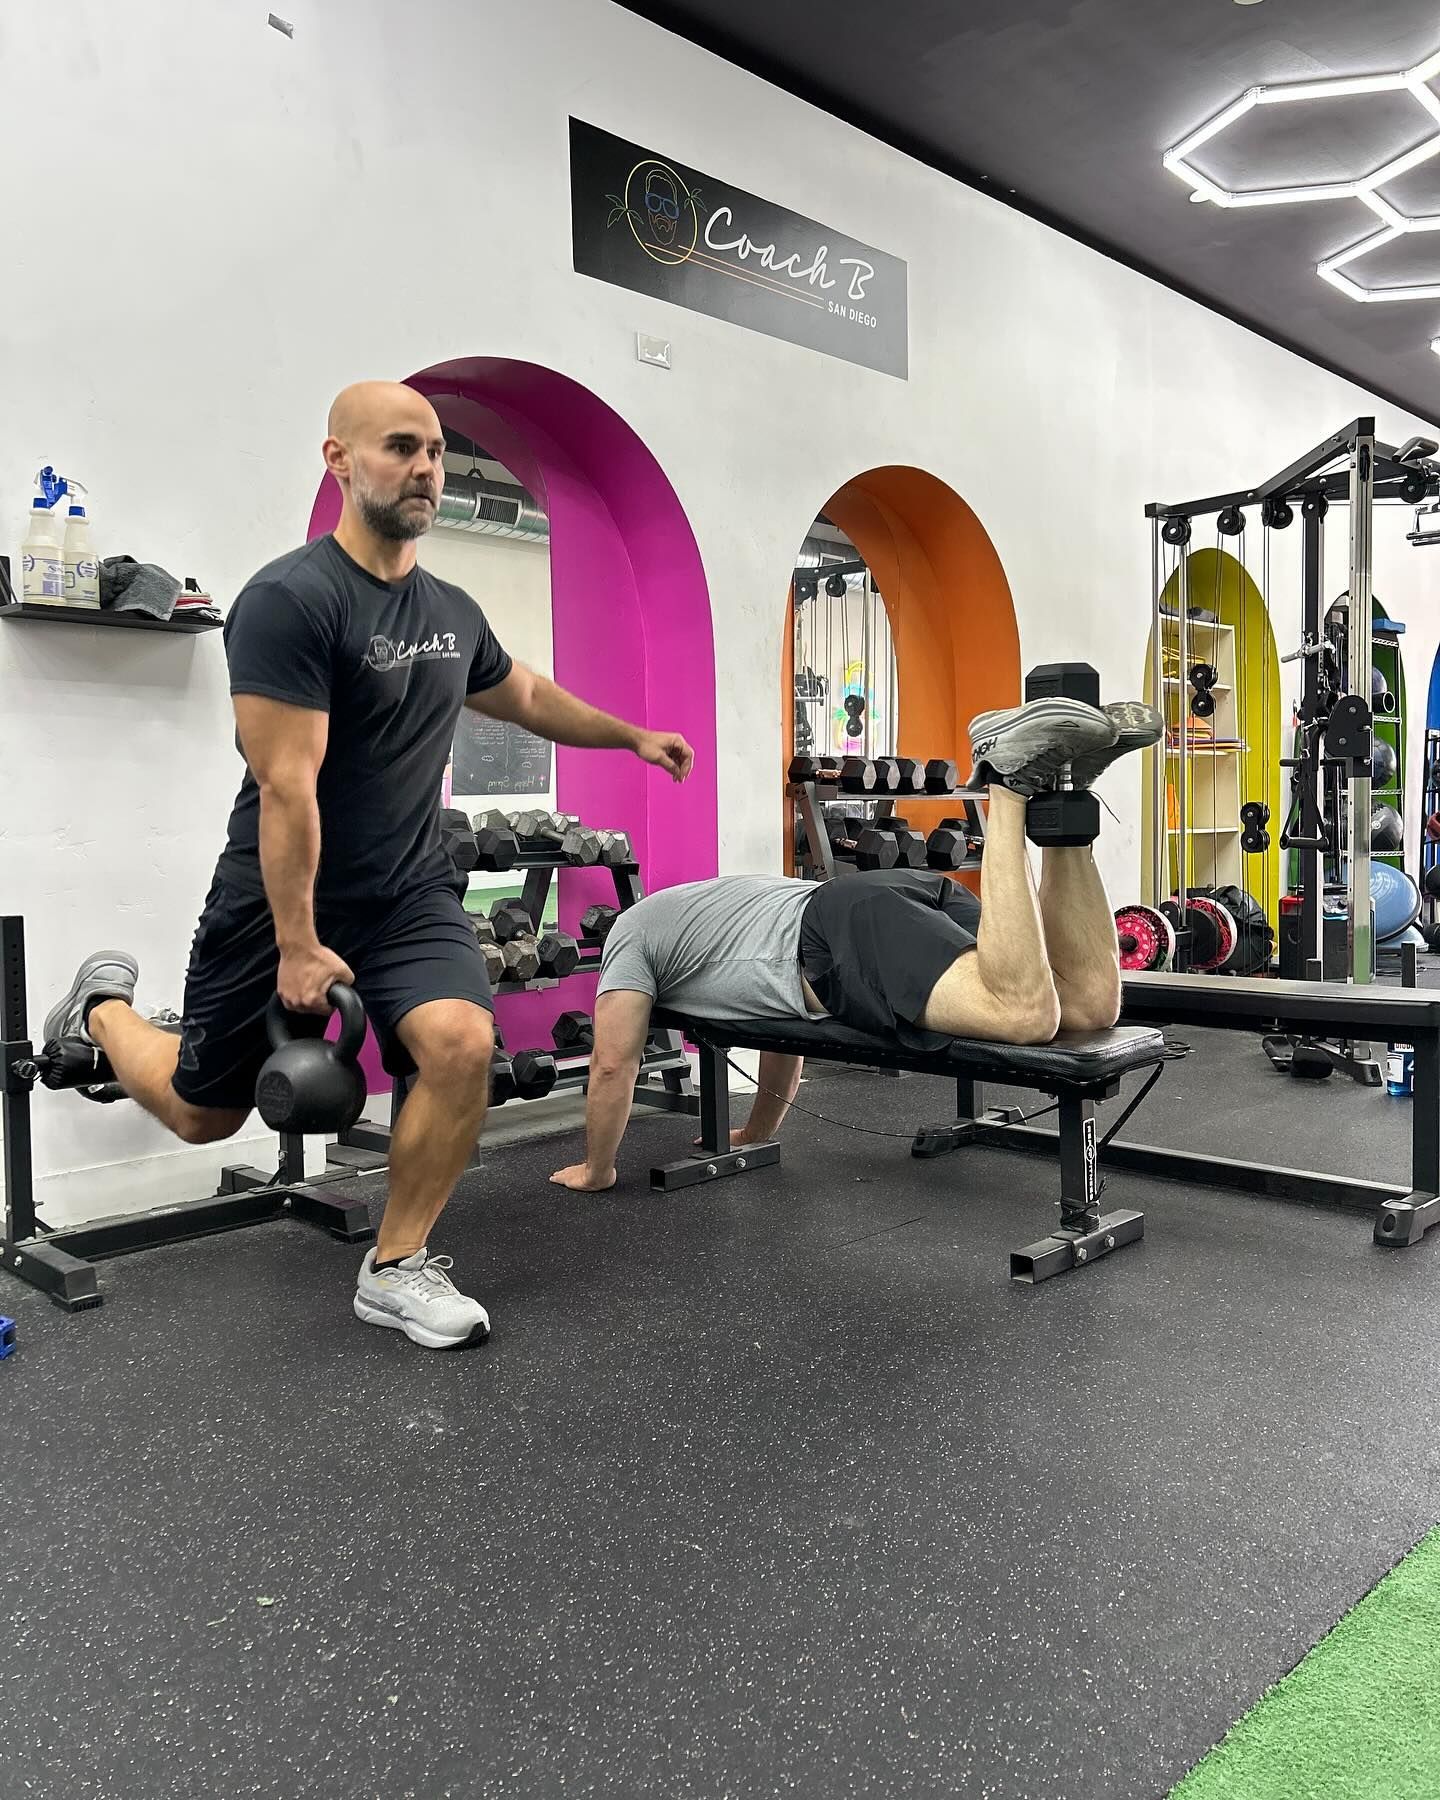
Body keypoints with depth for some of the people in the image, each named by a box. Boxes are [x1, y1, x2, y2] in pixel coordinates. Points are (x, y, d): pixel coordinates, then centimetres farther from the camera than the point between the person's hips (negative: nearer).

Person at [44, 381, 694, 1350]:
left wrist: (635, 736, 31)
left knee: (463, 1043, -23)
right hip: (280, 896, -5)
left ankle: (396, 1269, -2)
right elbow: (286, 786, -23)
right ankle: (104, 1004, 44)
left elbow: (527, 695, 24)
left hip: (408, 891, 5)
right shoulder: (291, 600, -20)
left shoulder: (453, 613, 3)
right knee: (203, 1114, 10)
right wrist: (298, 946, -23)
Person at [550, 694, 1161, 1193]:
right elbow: (785, 1022, 51)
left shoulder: (631, 933, 25)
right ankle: (1060, 785, -16)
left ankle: (1009, 784, -33)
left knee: (1027, 1014, -31)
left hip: (847, 941, -7)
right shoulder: (707, 913, 47)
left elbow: (613, 1062, 15)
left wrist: (595, 1170, 31)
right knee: (1092, 1003, -7)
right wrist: (755, 1133, 59)